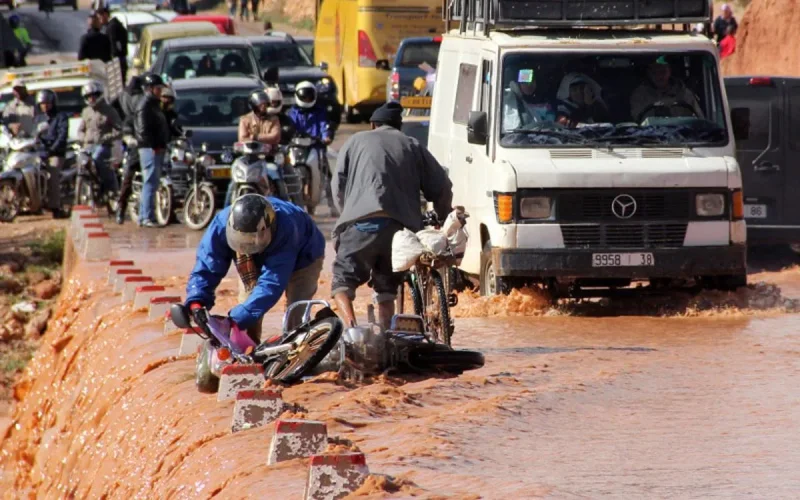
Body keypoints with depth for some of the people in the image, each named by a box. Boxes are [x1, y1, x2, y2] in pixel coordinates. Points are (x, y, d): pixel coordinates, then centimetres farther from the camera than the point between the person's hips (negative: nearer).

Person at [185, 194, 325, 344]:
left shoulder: (285, 231, -47)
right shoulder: (221, 224, -36)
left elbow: (272, 283, -49)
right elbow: (206, 268, -33)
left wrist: (235, 320, -55)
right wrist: (196, 302, -53)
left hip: (301, 258, -4)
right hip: (257, 261, 4)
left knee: (296, 322, -17)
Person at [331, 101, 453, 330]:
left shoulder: (356, 142, 20)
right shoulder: (412, 146, 24)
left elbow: (338, 187, 13)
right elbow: (442, 188, 18)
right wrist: (444, 220, 32)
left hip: (361, 223, -2)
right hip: (401, 226, 2)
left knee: (343, 280, 3)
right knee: (387, 287, 16)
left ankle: (351, 327, -20)